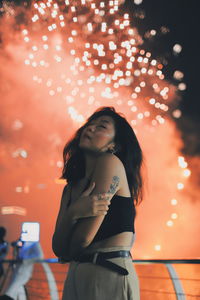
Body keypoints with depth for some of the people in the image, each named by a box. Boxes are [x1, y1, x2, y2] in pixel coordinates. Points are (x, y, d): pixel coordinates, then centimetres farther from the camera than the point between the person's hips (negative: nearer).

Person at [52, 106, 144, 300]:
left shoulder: (111, 162, -11)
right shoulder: (72, 187, 11)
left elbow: (83, 239, -16)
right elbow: (59, 250, 0)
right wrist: (74, 212, -17)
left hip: (111, 276, -7)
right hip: (75, 276, 7)